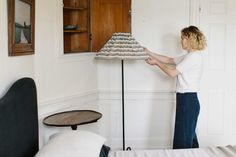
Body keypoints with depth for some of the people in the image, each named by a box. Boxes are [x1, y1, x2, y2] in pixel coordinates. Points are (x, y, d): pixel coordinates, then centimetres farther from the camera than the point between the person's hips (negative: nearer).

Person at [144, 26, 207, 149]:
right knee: (188, 135, 16)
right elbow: (169, 60, 20)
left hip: (188, 100, -10)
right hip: (186, 100, 10)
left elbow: (172, 73, -15)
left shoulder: (194, 56, -14)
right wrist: (149, 53, 17)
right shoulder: (189, 56, 16)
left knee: (183, 139, -4)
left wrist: (156, 63, -2)